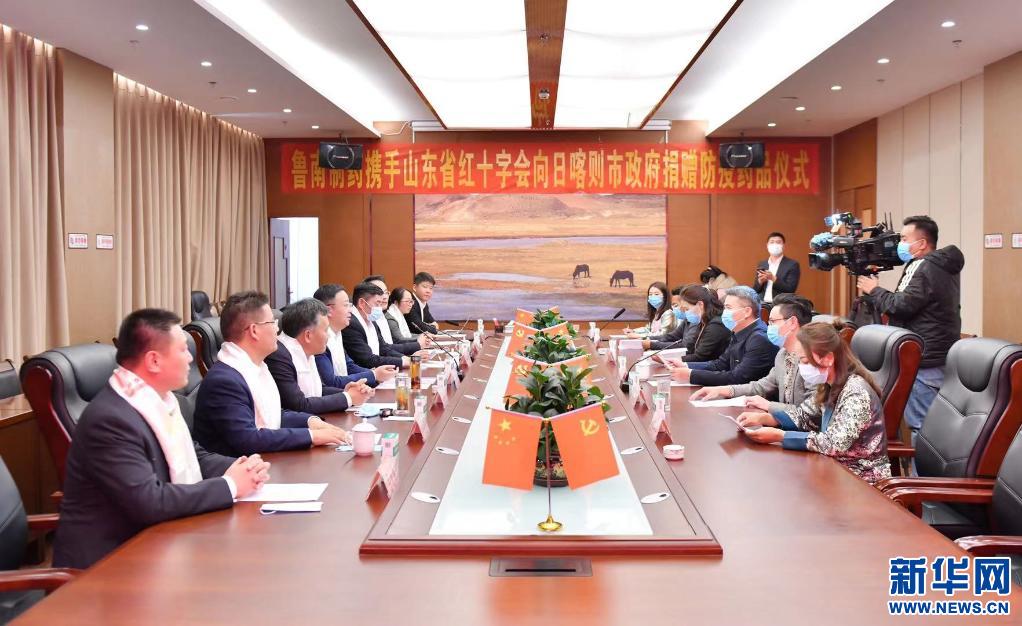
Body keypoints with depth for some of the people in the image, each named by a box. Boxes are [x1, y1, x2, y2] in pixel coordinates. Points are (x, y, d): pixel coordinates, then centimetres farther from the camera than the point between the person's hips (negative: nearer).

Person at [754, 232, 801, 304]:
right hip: (762, 305, 3)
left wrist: (773, 278, -18)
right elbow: (756, 290, 12)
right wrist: (760, 281, -7)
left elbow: (791, 289, -9)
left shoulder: (792, 265, 0)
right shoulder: (761, 264, 12)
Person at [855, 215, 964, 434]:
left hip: (925, 362, -10)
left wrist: (874, 290, -5)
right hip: (938, 358, 10)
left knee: (921, 426, -7)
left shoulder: (927, 269, -16)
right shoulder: (941, 265, 16)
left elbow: (901, 306, -20)